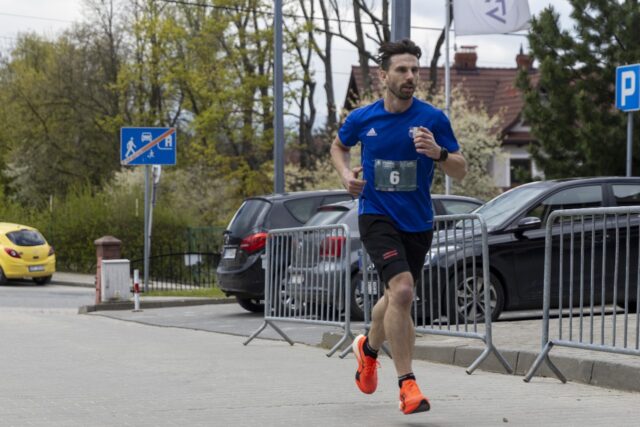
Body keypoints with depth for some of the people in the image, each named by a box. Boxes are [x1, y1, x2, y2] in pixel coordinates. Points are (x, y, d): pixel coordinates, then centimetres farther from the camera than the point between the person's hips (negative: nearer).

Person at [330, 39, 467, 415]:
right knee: (402, 291, -23)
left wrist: (438, 153, -24)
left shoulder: (433, 119, -6)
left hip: (418, 222, 3)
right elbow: (339, 146, 18)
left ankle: (369, 348, 51)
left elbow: (461, 171, -3)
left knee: (395, 297, 18)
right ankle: (407, 384, -17)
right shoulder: (362, 119, -4)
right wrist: (347, 174, -2)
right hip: (377, 216, -2)